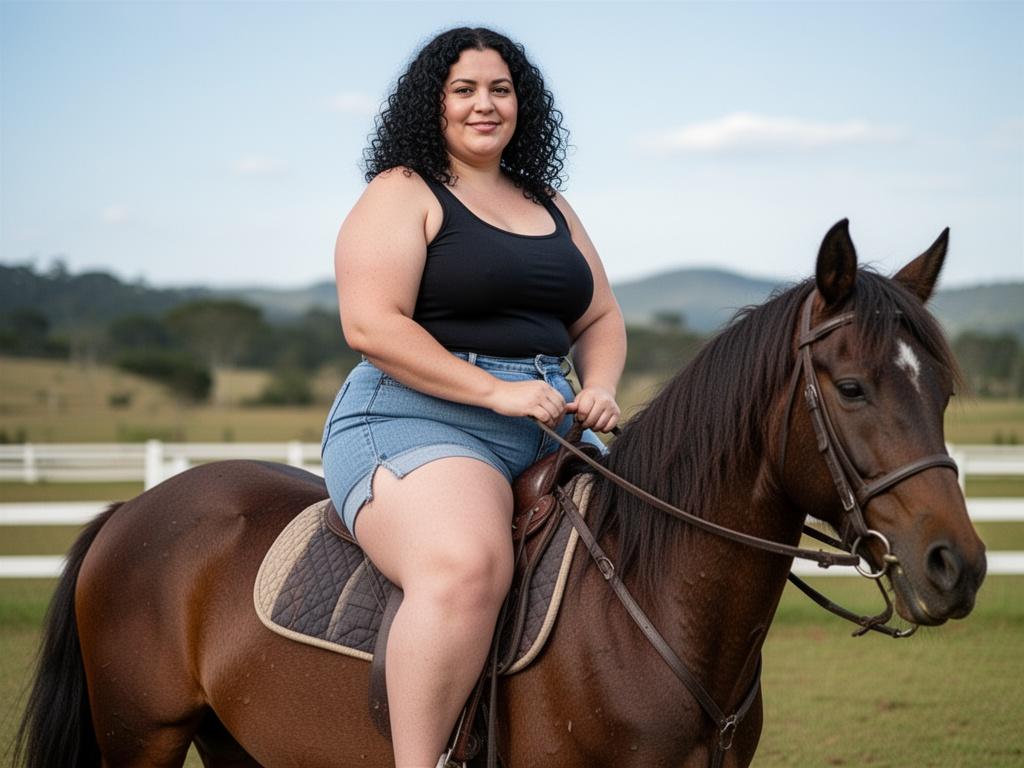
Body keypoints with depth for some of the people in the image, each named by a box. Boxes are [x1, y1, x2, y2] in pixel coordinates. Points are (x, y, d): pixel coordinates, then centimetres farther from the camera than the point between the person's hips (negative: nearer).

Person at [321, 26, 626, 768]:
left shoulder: (550, 205, 22)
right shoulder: (402, 194, 0)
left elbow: (601, 318, 24)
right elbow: (371, 325, -12)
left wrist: (600, 388, 0)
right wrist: (495, 391, -18)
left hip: (546, 431, 8)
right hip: (417, 421, -8)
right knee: (466, 567, -37)